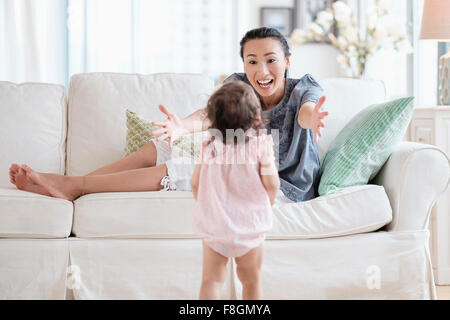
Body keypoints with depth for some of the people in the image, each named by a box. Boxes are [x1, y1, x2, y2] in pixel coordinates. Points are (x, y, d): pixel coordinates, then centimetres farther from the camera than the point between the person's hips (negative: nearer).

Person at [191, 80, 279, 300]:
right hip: (249, 222, -1)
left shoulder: (209, 145, -5)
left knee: (211, 281, 10)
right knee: (251, 281, 17)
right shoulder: (261, 144, -13)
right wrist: (266, 204, 10)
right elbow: (271, 183, -12)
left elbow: (195, 183, 1)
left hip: (213, 223, 1)